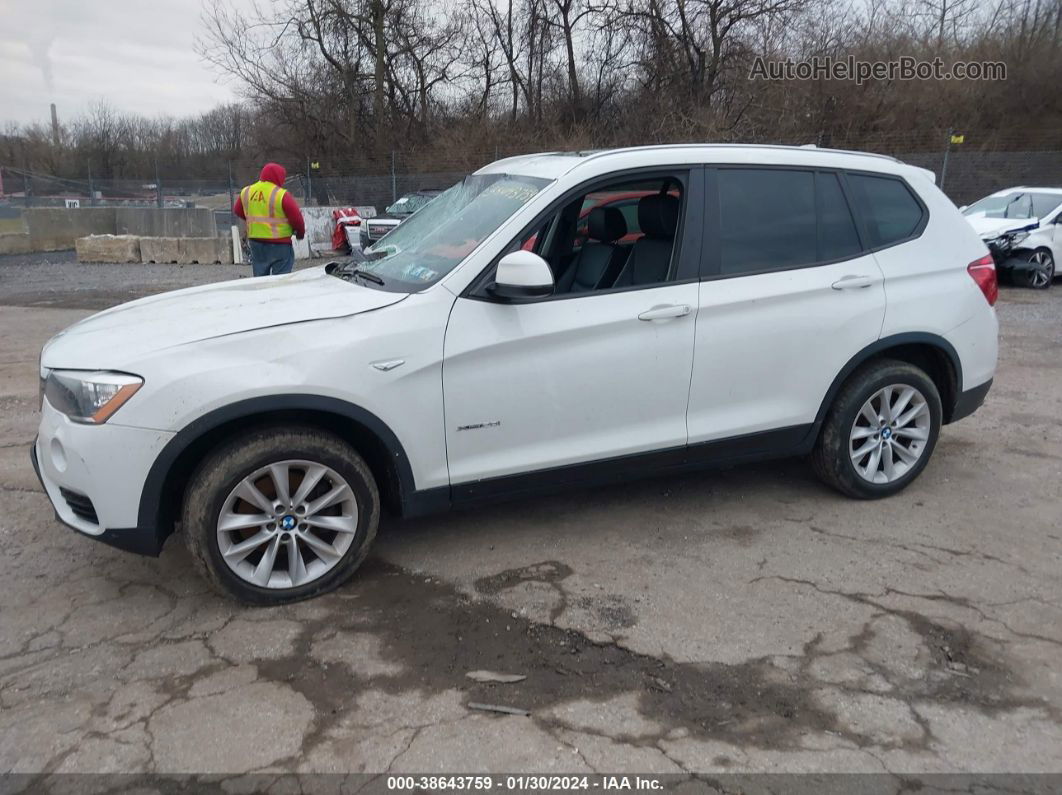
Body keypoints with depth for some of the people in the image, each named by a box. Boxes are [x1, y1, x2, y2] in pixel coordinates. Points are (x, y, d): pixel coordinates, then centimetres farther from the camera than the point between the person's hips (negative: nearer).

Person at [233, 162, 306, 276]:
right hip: (279, 245, -6)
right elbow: (297, 219, -15)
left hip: (255, 243, 6)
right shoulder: (282, 195, -16)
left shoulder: (246, 192, 3)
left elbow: (237, 211, 18)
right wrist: (300, 233, 5)